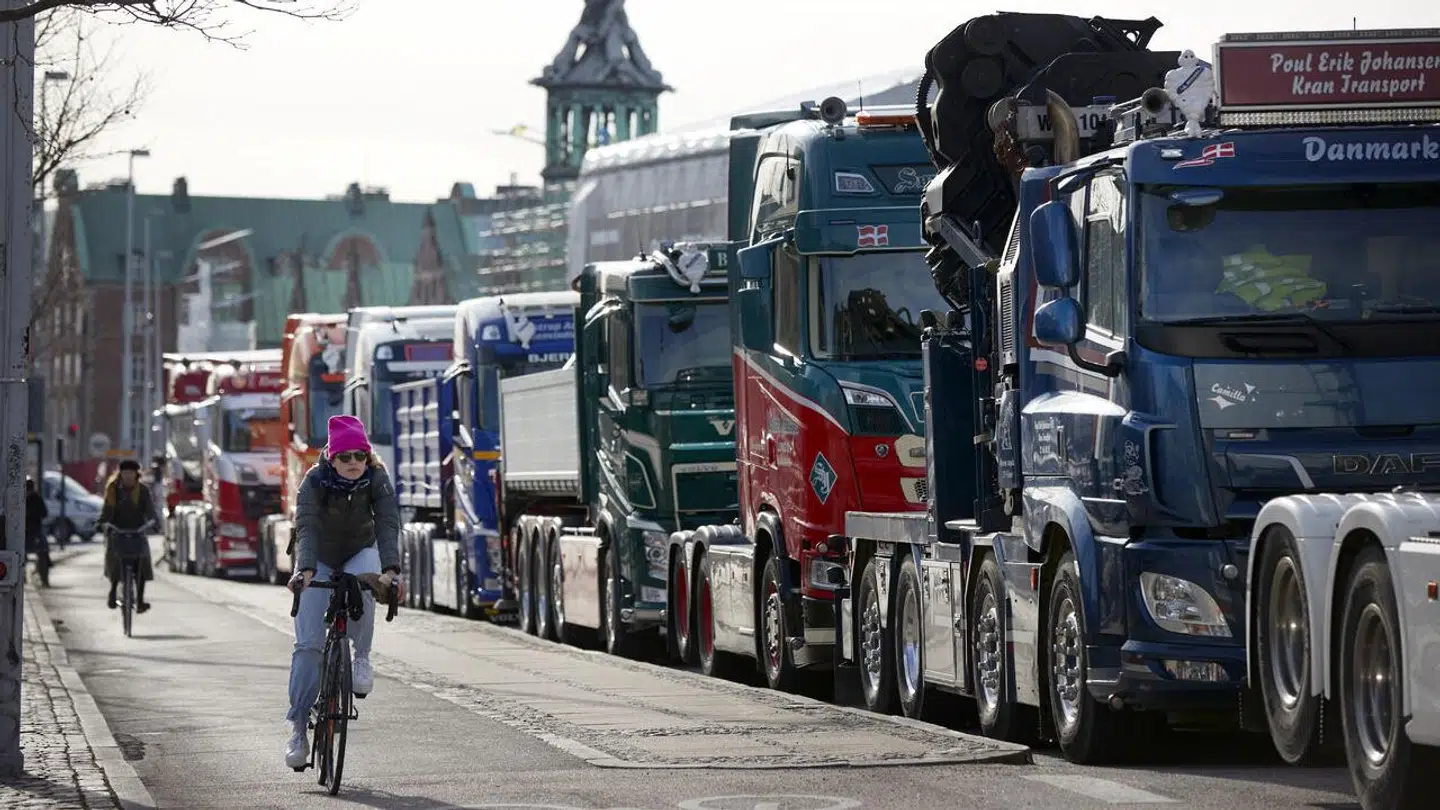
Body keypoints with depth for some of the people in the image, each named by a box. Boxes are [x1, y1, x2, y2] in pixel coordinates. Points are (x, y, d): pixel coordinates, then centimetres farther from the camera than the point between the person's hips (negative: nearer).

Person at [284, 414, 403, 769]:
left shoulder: (378, 480, -20)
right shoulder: (315, 481, -24)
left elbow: (388, 525, -31)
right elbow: (306, 527, -36)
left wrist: (390, 571, -47)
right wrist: (305, 571, -53)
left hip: (360, 553, 1)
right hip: (319, 560, -1)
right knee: (308, 643, -12)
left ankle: (361, 660, -16)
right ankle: (298, 727, -8)